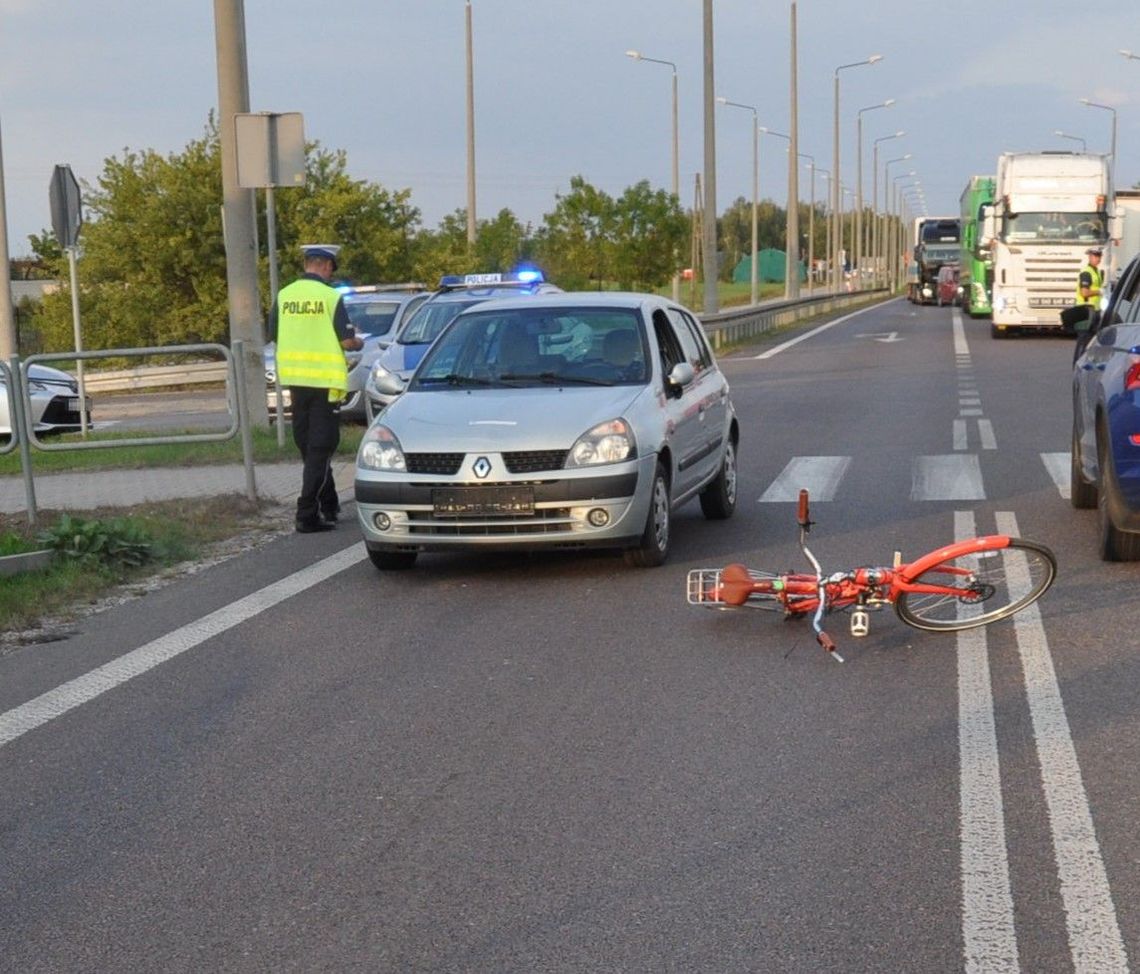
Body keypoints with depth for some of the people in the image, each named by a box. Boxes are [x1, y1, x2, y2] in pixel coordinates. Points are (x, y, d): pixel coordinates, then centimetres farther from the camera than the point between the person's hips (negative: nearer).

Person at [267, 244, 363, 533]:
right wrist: (359, 343, 10)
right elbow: (346, 340, -12)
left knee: (308, 446, 16)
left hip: (294, 378, 5)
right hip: (324, 379, -5)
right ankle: (307, 514, -8)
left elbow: (274, 336, 9)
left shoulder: (284, 295, 3)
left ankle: (328, 505, 27)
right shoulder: (330, 297, -10)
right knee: (321, 447, -2)